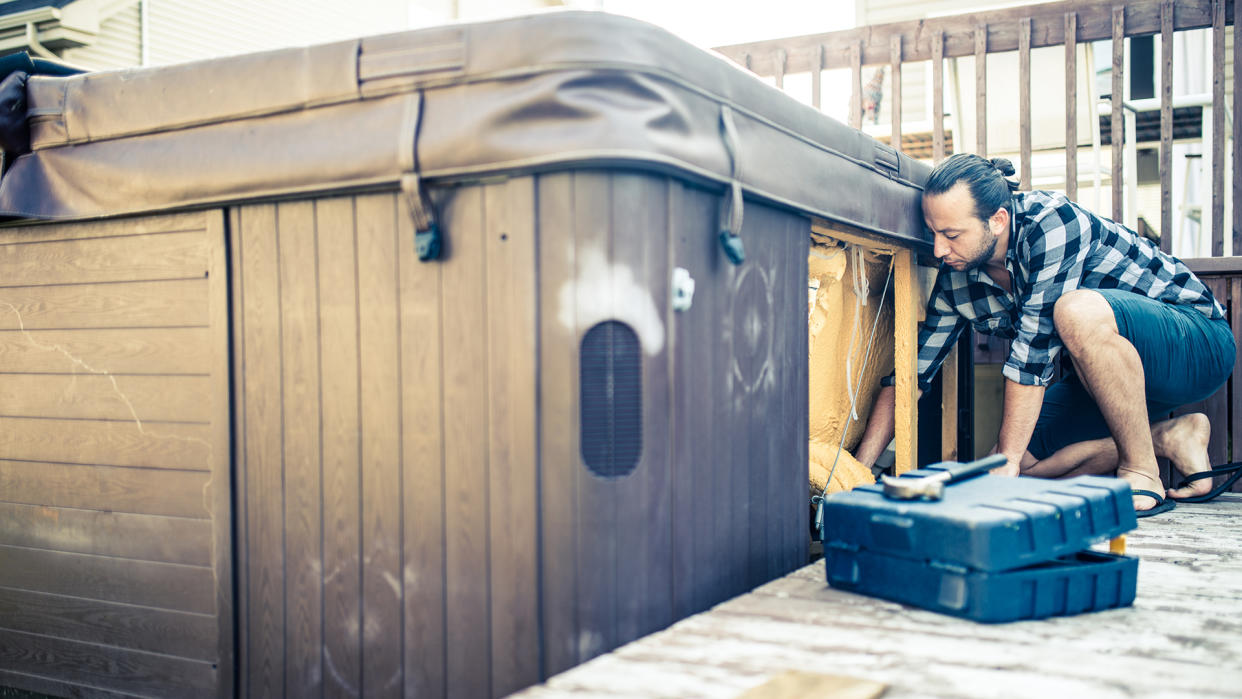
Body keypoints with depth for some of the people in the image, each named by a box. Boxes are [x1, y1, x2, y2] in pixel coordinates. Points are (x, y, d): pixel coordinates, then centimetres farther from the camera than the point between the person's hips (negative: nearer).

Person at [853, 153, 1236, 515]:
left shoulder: (1051, 223, -28)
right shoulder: (956, 279, -6)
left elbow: (1035, 352, -30)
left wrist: (1006, 463, -27)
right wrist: (858, 472, -9)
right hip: (1108, 374, 7)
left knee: (1078, 310, -37)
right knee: (1022, 462, -8)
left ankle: (1142, 473, -21)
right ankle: (1169, 438, 3)